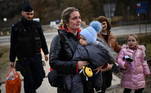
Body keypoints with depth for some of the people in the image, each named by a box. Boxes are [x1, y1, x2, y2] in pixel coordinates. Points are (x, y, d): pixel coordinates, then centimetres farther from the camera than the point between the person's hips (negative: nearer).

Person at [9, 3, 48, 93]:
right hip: (23, 58, -2)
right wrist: (12, 60, 2)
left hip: (36, 57, 2)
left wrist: (46, 53, 14)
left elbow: (42, 40, 13)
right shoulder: (16, 27, -4)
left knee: (39, 77, 3)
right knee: (28, 79, -1)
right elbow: (13, 45, 0)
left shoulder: (37, 25, 3)